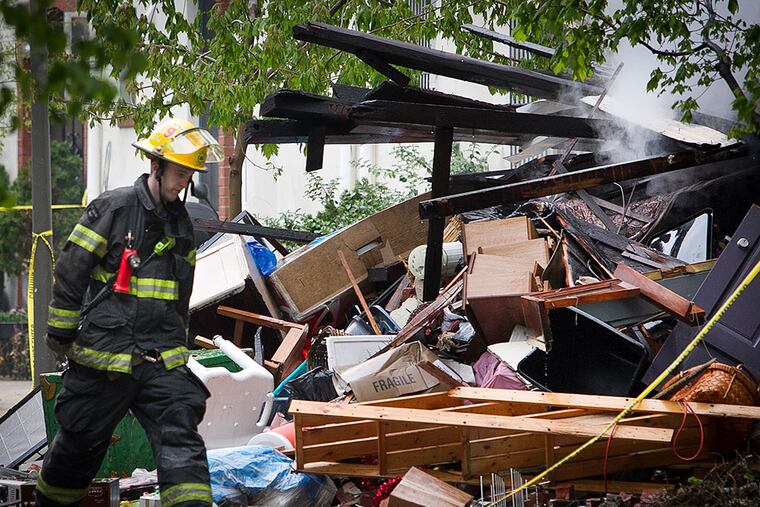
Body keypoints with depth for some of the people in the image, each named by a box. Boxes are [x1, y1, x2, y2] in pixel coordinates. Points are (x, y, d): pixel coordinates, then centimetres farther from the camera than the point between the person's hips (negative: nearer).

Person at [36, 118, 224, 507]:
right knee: (81, 445, 10)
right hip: (103, 355, -4)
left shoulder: (181, 224, 13)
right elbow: (70, 272, -6)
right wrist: (62, 333, -5)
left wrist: (178, 349, 26)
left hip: (162, 362, 4)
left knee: (181, 442, -10)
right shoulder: (113, 208, -7)